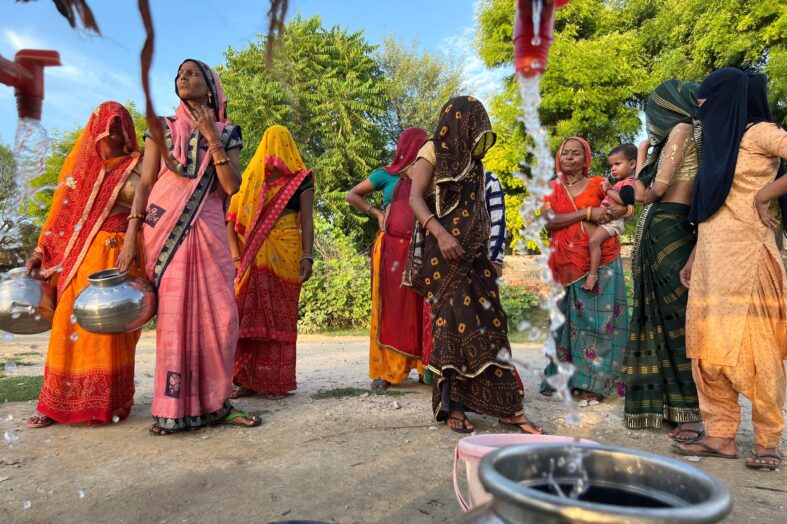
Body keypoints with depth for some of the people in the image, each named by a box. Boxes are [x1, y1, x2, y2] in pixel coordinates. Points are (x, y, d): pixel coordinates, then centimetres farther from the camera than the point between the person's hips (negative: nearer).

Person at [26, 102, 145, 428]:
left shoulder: (136, 167, 4)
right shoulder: (79, 163, 14)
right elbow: (62, 212, 14)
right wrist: (42, 251, 10)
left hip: (117, 257, -3)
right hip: (79, 255, 3)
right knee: (71, 324, 2)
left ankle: (109, 402, 8)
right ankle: (58, 403, 10)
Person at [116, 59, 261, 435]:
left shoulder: (227, 132, 11)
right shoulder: (162, 128, 11)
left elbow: (232, 187, -3)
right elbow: (144, 184, 6)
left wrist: (211, 136, -8)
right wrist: (130, 238, -2)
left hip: (207, 231, 1)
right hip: (164, 229, 0)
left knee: (219, 315, -4)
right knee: (173, 315, -3)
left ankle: (214, 402, 9)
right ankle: (172, 408, 5)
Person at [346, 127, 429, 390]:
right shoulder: (386, 174, 7)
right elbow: (352, 196, 11)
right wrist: (376, 213, 2)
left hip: (418, 249, 3)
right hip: (391, 247, -3)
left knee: (418, 307, 2)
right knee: (389, 306, -2)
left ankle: (422, 365, 11)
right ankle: (384, 370, 3)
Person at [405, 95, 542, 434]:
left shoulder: (472, 161, 21)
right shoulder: (433, 152, 1)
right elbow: (415, 198, -13)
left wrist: (488, 255, 12)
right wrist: (440, 233, -29)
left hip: (472, 253, 6)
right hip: (441, 252, -5)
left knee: (487, 320, -1)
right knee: (456, 318, -12)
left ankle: (505, 406, 2)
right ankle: (452, 405, -3)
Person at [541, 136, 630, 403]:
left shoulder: (597, 184, 8)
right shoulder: (551, 189, 10)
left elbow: (629, 206, 8)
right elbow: (549, 220, -6)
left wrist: (618, 210, -14)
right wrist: (587, 213, -14)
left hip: (600, 260, -1)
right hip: (566, 263, 1)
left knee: (597, 317, -3)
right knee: (568, 318, 6)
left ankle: (592, 383, 4)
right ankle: (564, 378, 15)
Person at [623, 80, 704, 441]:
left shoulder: (682, 129, -3)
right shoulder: (674, 137, 23)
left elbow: (656, 189, -13)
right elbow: (644, 194, 16)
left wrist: (648, 179, 7)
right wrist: (643, 154, 22)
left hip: (669, 228, -9)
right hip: (659, 230, 9)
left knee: (679, 316, -8)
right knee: (662, 316, 9)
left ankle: (695, 412, -3)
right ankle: (666, 402, 16)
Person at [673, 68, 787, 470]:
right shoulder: (719, 141, 21)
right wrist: (693, 258, 18)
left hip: (744, 257, -8)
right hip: (711, 259, 8)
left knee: (752, 350, -3)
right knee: (708, 349, 3)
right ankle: (721, 436, 10)